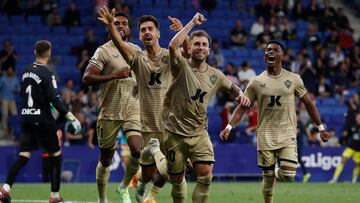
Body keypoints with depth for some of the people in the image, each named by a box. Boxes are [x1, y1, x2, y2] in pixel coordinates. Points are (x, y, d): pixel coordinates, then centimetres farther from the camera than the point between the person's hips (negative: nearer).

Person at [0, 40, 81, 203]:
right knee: (56, 156, 7)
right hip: (43, 121, -6)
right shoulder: (46, 74, -13)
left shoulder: (26, 72, 7)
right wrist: (72, 118, -17)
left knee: (23, 156, 3)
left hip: (26, 120, 6)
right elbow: (55, 100, -19)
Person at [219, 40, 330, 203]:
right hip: (265, 136, 0)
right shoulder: (256, 82, 2)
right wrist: (228, 127, -9)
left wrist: (321, 128, 11)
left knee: (288, 175, -14)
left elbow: (308, 104, 12)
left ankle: (277, 172, 22)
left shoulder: (294, 79, 4)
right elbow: (242, 107, 4)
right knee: (268, 177, 0)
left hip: (287, 135, 0)